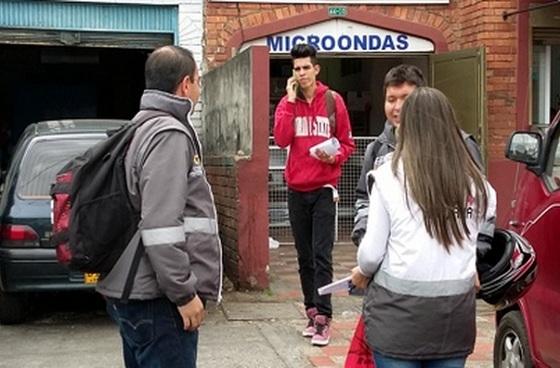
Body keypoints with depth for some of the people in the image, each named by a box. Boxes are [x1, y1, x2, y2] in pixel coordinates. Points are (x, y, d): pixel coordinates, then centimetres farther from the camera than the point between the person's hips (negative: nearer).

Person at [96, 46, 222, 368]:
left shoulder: (144, 126, 16)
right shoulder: (170, 134, -15)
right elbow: (161, 226, -23)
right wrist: (184, 292, -18)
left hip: (134, 291, 10)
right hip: (157, 298, -10)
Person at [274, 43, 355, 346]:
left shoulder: (333, 101, 0)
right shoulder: (287, 102, 4)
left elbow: (347, 143, 5)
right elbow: (281, 140, -11)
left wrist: (334, 157, -16)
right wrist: (291, 101, -12)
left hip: (324, 188, -3)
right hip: (296, 189, 3)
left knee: (322, 255, -8)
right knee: (304, 256, 9)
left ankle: (323, 317, -8)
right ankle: (312, 312, 18)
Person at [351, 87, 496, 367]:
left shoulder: (389, 176, -9)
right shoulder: (474, 181, 0)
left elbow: (372, 251, -7)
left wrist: (362, 273, 15)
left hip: (399, 309, -3)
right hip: (456, 311, 3)